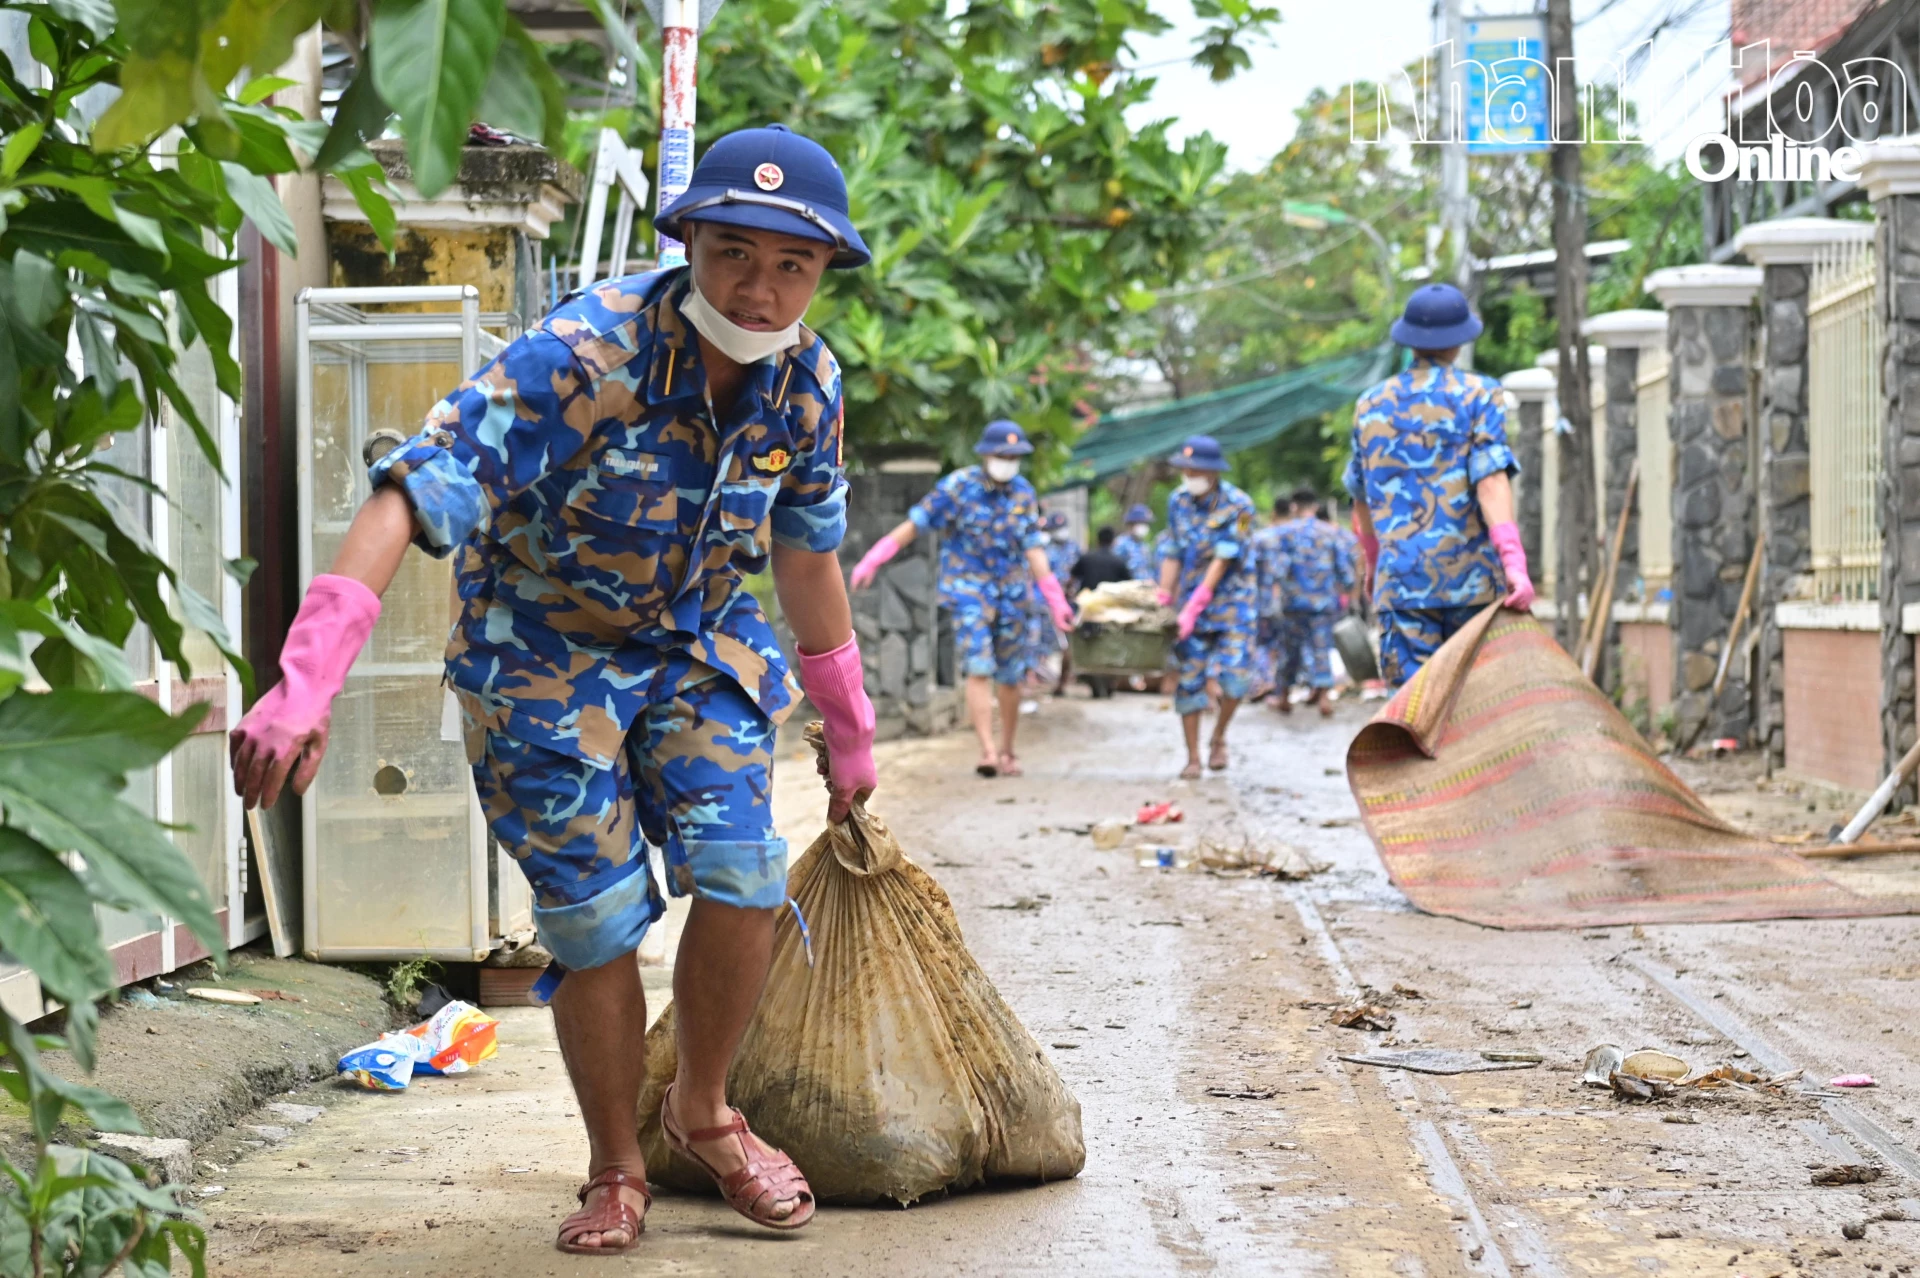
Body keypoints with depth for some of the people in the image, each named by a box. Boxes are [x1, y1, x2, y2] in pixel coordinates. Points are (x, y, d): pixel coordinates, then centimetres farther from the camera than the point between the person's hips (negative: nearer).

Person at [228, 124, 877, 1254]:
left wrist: (850, 729, 15)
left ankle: (703, 1114, 16)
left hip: (696, 648, 4)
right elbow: (410, 499, -39)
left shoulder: (808, 381, -11)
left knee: (746, 877, -11)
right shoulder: (579, 360, -31)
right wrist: (306, 686, -50)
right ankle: (616, 1172, 17)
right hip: (545, 652, -4)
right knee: (599, 921, -5)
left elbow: (808, 556, 7)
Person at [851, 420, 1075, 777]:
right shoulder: (957, 487, -8)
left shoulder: (1023, 494, 3)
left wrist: (1056, 601, -4)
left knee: (1010, 677, 6)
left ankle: (1007, 751, 21)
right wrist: (871, 562, -9)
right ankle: (987, 750, -19)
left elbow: (1034, 551, 3)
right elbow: (914, 525, -6)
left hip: (1012, 591, 3)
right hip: (967, 587, -3)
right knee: (978, 670, -15)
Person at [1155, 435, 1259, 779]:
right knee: (1188, 680, 0)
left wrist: (1195, 606, -21)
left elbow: (1223, 559, -17)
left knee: (1232, 676, -13)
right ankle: (1193, 758, 7)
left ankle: (1218, 739, 12)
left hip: (1230, 599, -4)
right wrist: (1164, 600, -3)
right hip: (1190, 600, 4)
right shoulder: (1178, 502, 3)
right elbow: (1171, 555, 5)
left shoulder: (1237, 505, -12)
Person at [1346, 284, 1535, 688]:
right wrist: (1513, 561, -20)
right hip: (1471, 578, -2)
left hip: (1400, 579, 2)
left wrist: (1373, 562, 37)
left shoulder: (1370, 406, 12)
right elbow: (1491, 482, -13)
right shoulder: (1479, 396, 0)